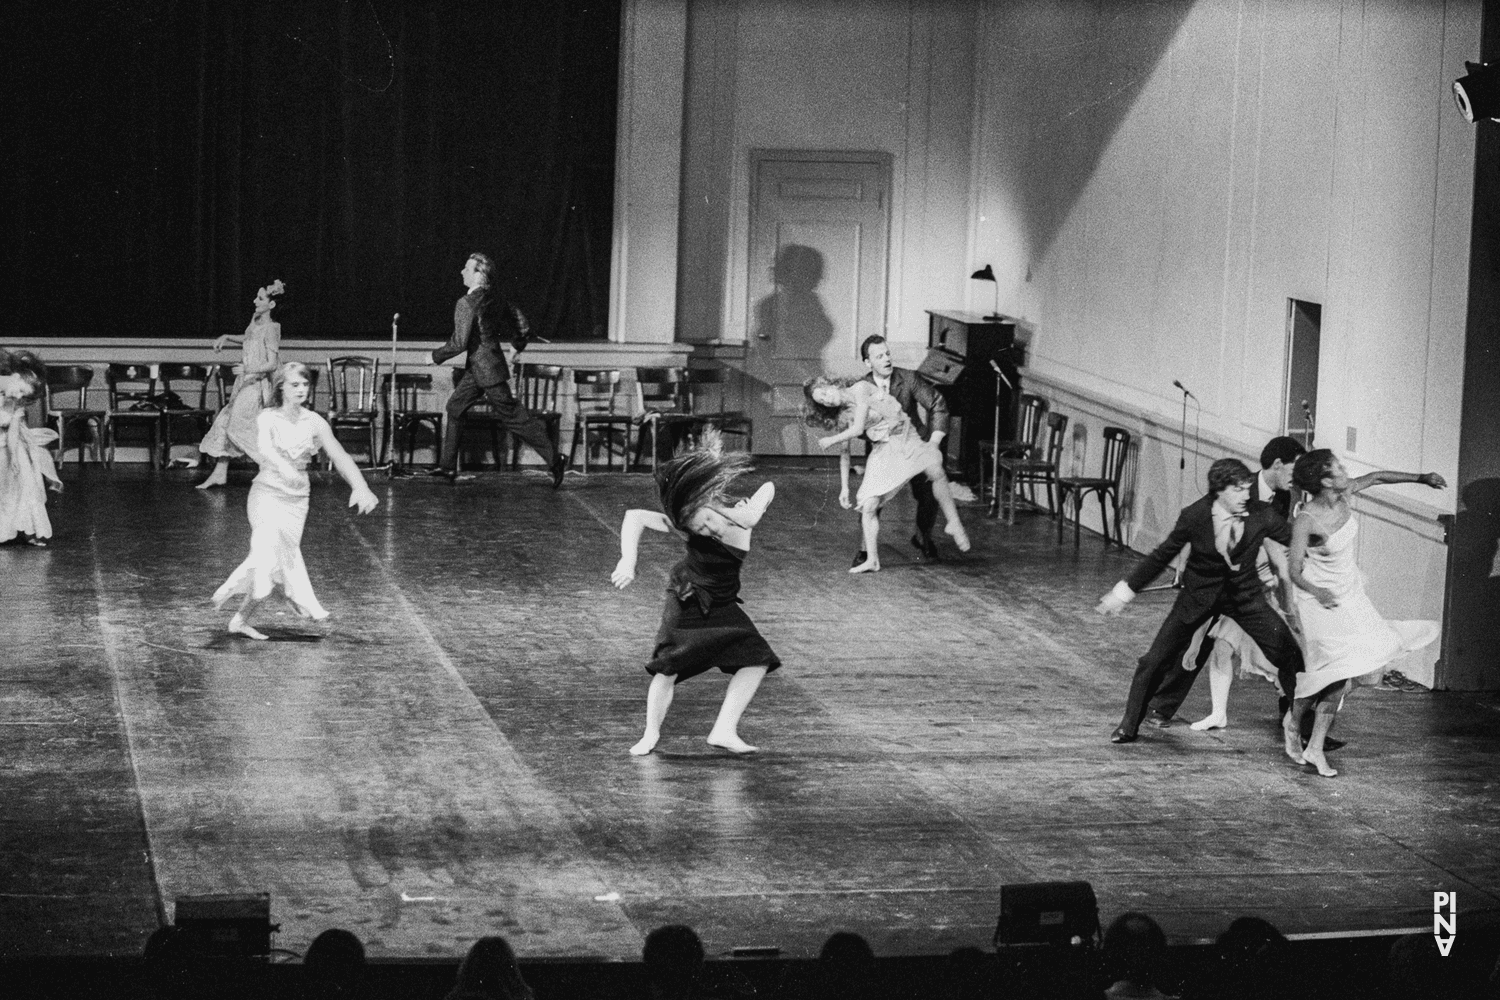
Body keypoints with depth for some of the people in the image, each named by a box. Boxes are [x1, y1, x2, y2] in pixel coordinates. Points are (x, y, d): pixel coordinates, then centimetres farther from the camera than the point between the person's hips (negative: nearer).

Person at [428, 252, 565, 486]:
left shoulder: (466, 304, -20)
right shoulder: (494, 298, 6)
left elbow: (459, 343, -22)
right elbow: (521, 323, 12)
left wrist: (435, 357, -7)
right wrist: (518, 345, 31)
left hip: (487, 370, -10)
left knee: (514, 418, -4)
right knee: (455, 407, 15)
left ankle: (554, 460, -1)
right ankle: (448, 466, 18)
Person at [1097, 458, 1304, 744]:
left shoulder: (1261, 515, -17)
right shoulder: (1194, 516, -19)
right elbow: (1162, 556, -7)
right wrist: (1125, 591, -3)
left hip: (1245, 595, 1)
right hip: (1199, 596, -1)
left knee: (1290, 657, -7)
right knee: (1154, 662, -1)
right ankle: (1129, 726, 20)